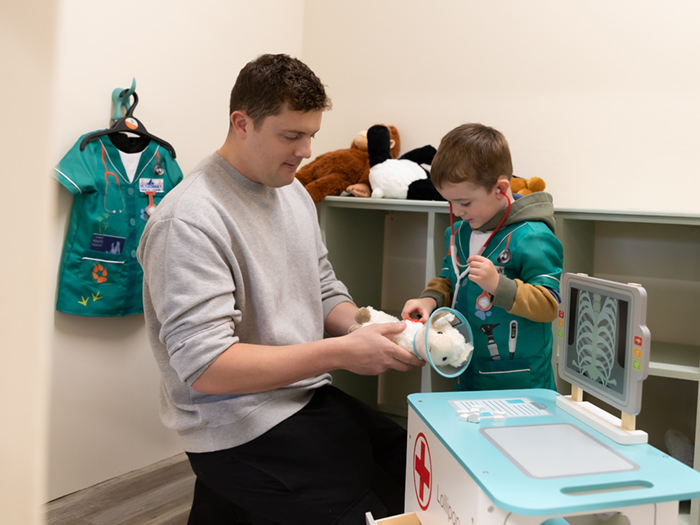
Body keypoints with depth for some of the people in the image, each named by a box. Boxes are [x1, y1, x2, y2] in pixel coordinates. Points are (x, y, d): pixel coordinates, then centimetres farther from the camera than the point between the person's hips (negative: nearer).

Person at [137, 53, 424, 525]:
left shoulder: (294, 191, 8)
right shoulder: (190, 221, -18)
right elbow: (206, 368, -22)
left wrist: (372, 329, -7)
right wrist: (342, 352, -23)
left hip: (307, 394, 8)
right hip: (243, 428, -8)